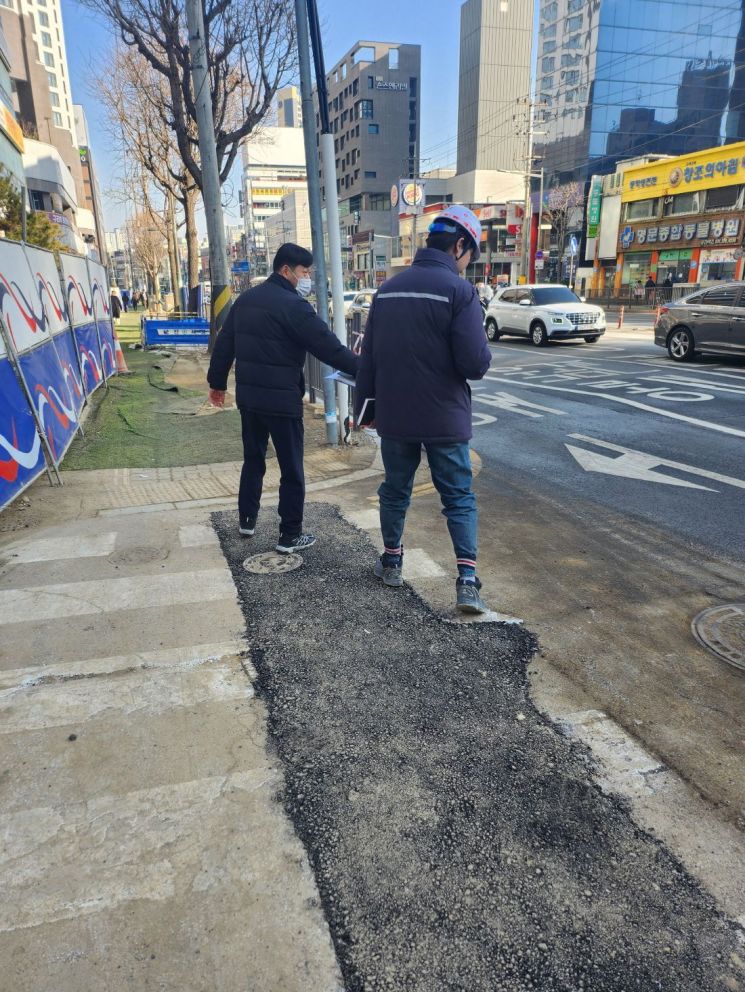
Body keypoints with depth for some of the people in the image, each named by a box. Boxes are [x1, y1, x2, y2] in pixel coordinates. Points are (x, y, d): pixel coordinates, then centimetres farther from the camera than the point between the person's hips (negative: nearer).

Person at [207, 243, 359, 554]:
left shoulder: (245, 299, 11)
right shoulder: (293, 305, -14)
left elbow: (224, 343, 15)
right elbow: (328, 346, -17)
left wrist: (217, 382, 24)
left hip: (248, 395, 8)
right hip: (281, 399, -8)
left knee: (253, 459, 21)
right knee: (292, 469, 2)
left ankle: (247, 520, 31)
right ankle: (289, 536, 7)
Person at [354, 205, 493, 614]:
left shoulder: (388, 288, 6)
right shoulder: (459, 290, -12)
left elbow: (368, 356, 10)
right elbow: (475, 363, -19)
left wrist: (363, 405, 18)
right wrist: (480, 359, 5)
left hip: (394, 416, 5)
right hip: (444, 419, -4)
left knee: (395, 490, 19)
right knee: (459, 497, 7)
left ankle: (392, 561, 31)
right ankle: (467, 580, 1)